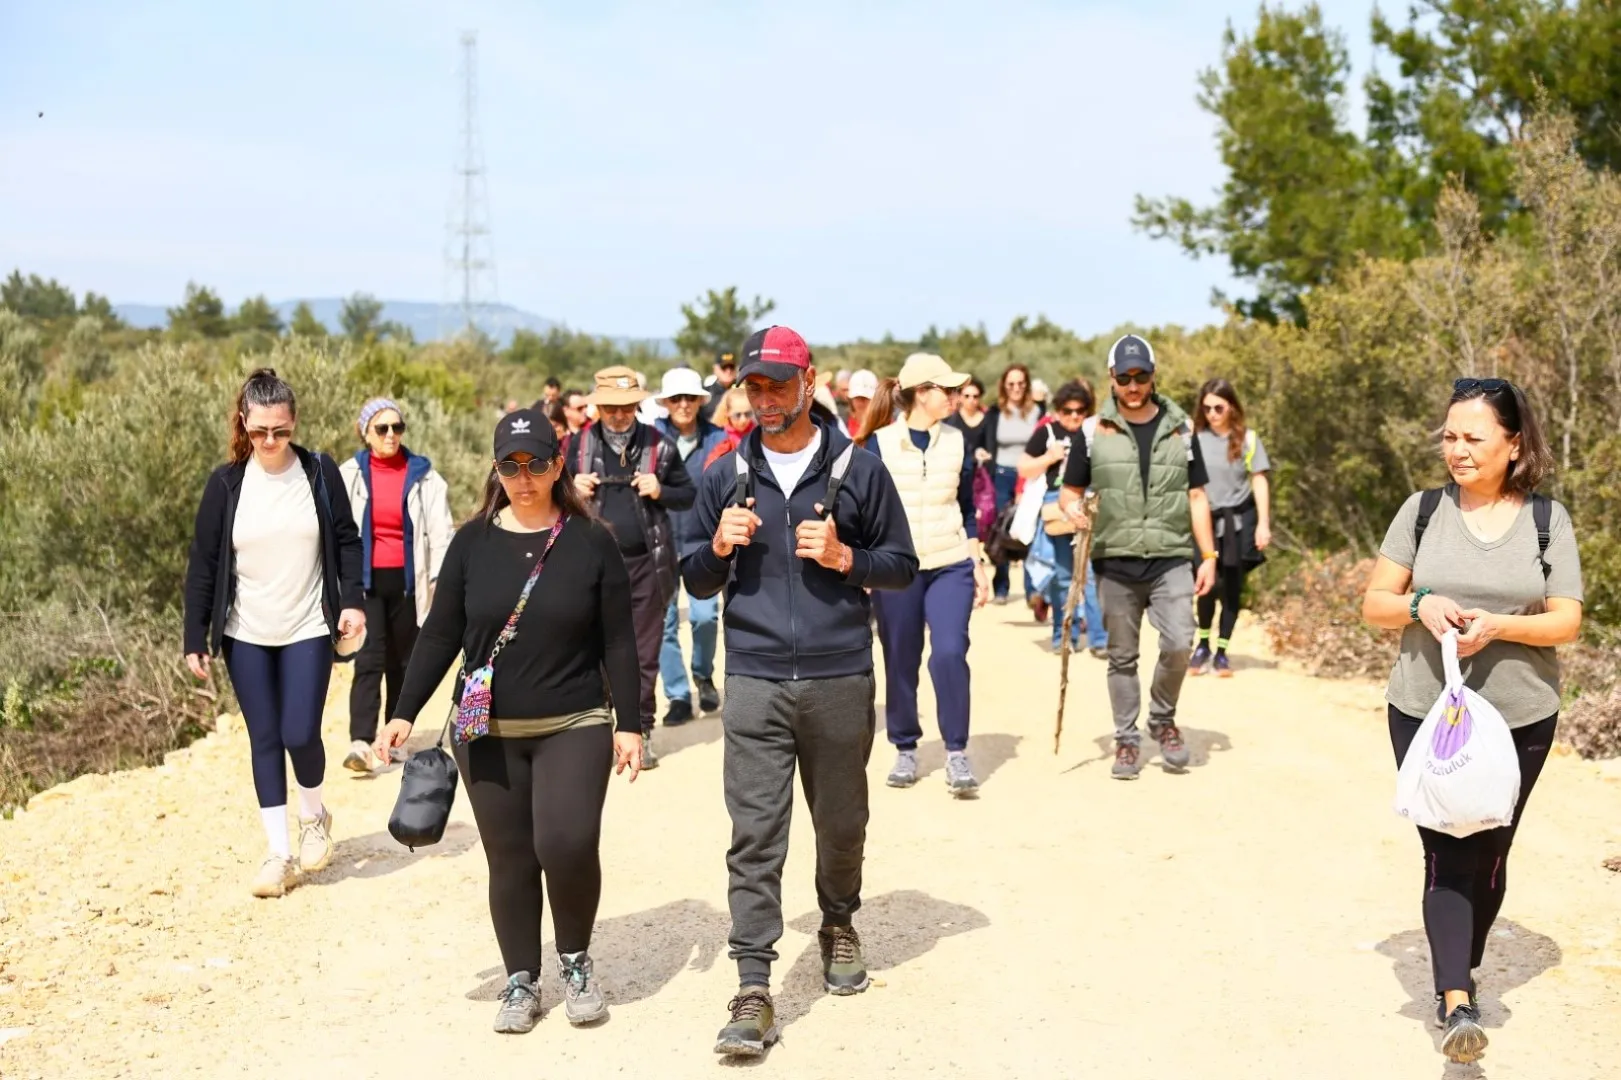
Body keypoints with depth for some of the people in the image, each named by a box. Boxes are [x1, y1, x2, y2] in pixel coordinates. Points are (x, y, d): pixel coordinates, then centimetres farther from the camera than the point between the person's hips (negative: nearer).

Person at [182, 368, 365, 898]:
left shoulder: (320, 472, -4)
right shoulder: (226, 483, -3)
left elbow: (346, 541, 3)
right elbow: (202, 564, 0)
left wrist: (352, 601, -9)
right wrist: (196, 637, -2)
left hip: (308, 630, -1)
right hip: (247, 635, 1)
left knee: (300, 734, -7)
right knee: (265, 740, 5)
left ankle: (314, 816, 23)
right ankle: (279, 853, 14)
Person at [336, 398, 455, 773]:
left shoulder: (423, 477, 2)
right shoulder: (349, 475, 2)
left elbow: (440, 532, 2)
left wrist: (440, 580, -6)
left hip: (407, 579, 1)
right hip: (366, 579, -1)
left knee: (402, 660, 10)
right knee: (369, 658, -12)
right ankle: (360, 742, -17)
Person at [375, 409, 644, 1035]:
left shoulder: (591, 542, -1)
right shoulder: (473, 542, 3)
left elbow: (618, 642, 1)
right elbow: (440, 634, 6)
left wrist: (629, 724, -3)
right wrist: (405, 714, 1)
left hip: (574, 727, -2)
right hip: (487, 734, 2)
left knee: (566, 844, -18)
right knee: (509, 861, 7)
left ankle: (576, 960, 8)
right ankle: (522, 982, 25)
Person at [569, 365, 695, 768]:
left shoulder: (658, 445, 2)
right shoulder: (578, 446, 4)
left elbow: (688, 495, 8)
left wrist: (660, 492, -11)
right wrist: (572, 490, -7)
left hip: (646, 563, 0)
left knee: (644, 653, 7)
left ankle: (642, 730, 16)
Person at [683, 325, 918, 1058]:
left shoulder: (859, 469, 3)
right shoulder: (726, 475, 8)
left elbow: (902, 566, 6)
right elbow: (696, 583, 12)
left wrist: (843, 557, -11)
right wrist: (720, 546, -9)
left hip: (840, 680, 0)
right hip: (754, 682, 0)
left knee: (841, 823, 15)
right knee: (754, 838, -5)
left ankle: (839, 926, 42)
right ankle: (754, 991, -2)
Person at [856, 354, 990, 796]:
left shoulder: (956, 442, 5)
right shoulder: (879, 443, -4)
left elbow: (967, 509, 12)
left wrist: (979, 566, 10)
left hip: (950, 565, 2)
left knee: (949, 653, -13)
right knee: (900, 663, 6)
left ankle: (957, 753, -1)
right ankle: (905, 750, 23)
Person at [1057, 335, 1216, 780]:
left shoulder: (1180, 429, 8)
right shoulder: (1094, 431, 3)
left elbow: (1197, 497, 10)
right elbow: (1070, 491, 8)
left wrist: (1208, 556, 4)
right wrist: (1071, 507, -16)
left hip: (1171, 560, 0)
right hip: (1115, 562, 0)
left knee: (1179, 643, -14)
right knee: (1122, 657, 6)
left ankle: (1163, 718, 12)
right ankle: (1127, 740, 20)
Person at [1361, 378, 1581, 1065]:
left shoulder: (1547, 519, -1)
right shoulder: (1423, 510, 0)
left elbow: (1567, 621, -4)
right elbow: (1373, 604, 2)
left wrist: (1498, 625, -22)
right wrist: (1420, 604, -19)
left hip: (1519, 719, 1)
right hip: (1426, 714, -1)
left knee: (1489, 855, 11)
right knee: (1446, 854, -6)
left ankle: (1462, 973, 32)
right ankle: (1456, 1003, -7)